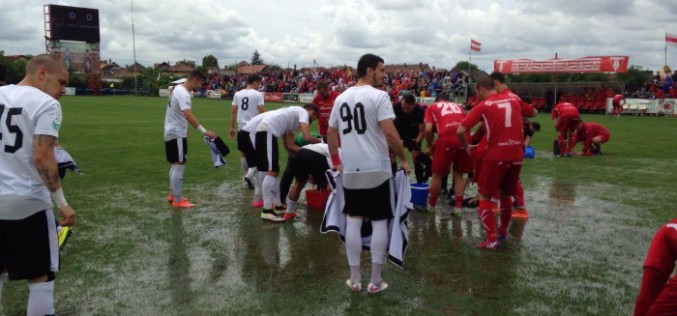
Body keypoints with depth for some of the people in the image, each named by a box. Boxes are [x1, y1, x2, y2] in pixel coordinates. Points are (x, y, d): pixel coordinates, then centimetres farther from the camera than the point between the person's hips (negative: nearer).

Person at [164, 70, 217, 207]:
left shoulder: (178, 88, 11)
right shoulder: (183, 94, -21)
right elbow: (188, 115, -35)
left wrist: (184, 128, 22)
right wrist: (204, 131, -42)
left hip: (172, 132, 10)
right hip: (177, 134, -10)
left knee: (175, 165, 17)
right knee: (179, 166, -6)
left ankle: (173, 195, 26)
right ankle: (177, 200, -1)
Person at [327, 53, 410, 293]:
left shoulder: (341, 98, 10)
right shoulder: (379, 95, -9)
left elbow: (331, 133, 16)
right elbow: (390, 133, -17)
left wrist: (336, 161, 28)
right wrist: (403, 159, -5)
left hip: (350, 170, 5)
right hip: (377, 169, -5)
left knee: (353, 221, 12)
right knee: (379, 222, 6)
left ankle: (354, 280, 17)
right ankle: (375, 281, 12)